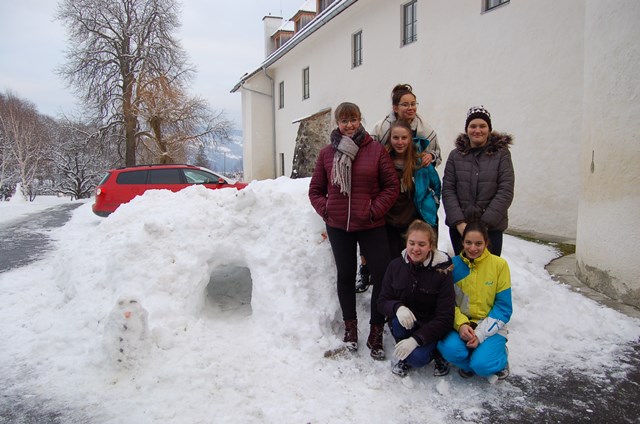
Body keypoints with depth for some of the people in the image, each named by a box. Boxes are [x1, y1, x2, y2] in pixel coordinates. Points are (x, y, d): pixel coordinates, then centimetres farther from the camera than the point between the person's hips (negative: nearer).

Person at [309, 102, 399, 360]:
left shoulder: (376, 150, -3)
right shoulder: (327, 153, 3)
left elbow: (392, 186, -2)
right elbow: (315, 189, 10)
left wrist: (374, 210, -9)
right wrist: (325, 210, -3)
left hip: (371, 225, -2)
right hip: (338, 227, 2)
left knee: (383, 276, -5)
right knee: (345, 276, 14)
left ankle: (376, 333, 12)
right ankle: (350, 327, 32)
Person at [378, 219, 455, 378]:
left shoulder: (442, 272, -16)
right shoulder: (396, 265, -8)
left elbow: (445, 318, -16)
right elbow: (382, 301, -4)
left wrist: (415, 339, -26)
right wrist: (398, 308, -29)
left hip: (430, 328, -2)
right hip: (405, 324, 3)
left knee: (417, 358, -28)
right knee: (398, 319, -31)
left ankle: (436, 352, 7)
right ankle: (404, 358, -2)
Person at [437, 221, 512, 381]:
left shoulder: (499, 264, -6)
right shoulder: (453, 264, -3)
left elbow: (503, 307, -5)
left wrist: (481, 333, -15)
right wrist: (461, 324, -19)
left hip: (490, 327, -1)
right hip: (460, 324, 1)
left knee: (481, 365, -25)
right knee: (450, 349, -29)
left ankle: (498, 354, 12)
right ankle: (470, 362, 7)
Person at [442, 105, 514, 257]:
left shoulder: (502, 154, 0)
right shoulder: (455, 155, 6)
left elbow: (506, 192, -5)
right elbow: (447, 190, 1)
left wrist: (485, 223, -12)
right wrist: (460, 223, -10)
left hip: (491, 227, -1)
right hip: (459, 227, 2)